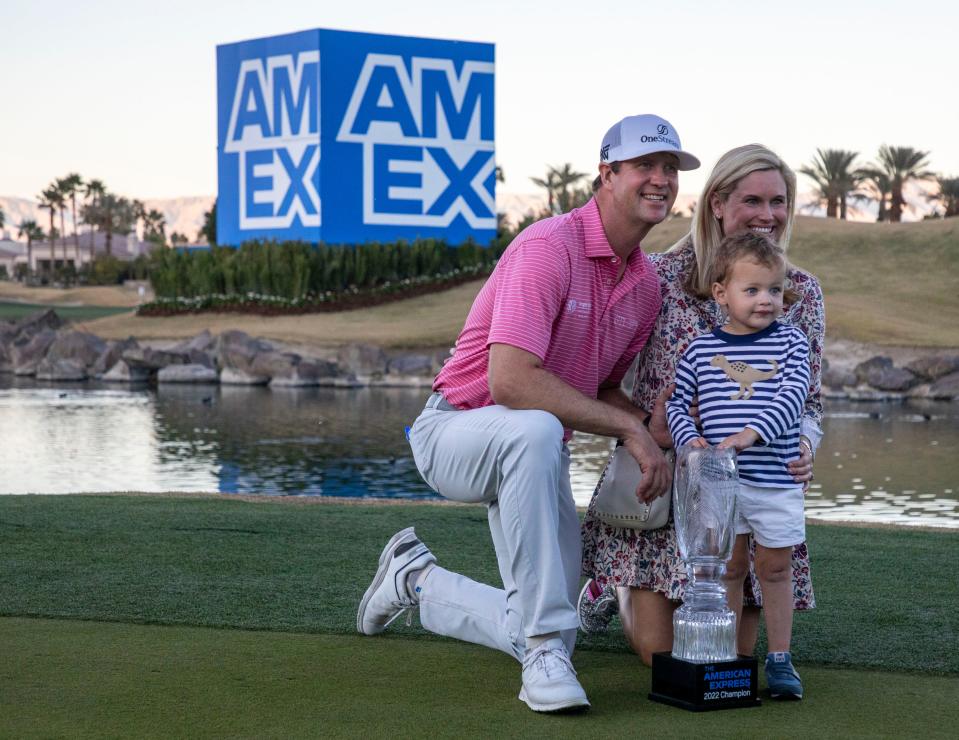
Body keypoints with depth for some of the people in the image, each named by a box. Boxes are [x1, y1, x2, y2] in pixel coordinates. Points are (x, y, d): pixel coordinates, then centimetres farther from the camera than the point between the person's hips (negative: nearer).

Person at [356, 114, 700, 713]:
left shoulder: (648, 283, 3)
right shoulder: (549, 247, -22)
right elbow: (509, 380, -33)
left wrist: (657, 427, -9)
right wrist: (628, 428, -28)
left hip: (534, 456, 8)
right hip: (455, 432, -8)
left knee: (547, 639, 3)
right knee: (535, 431, -43)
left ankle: (419, 579, 32)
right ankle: (544, 647, -34)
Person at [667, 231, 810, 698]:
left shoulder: (789, 343, 0)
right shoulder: (701, 349, 3)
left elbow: (792, 398, -12)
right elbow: (675, 401, 9)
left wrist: (753, 432, -26)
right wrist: (689, 437, -10)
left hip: (776, 479, -1)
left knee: (774, 568, 8)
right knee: (728, 567, 9)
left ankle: (779, 658, 19)